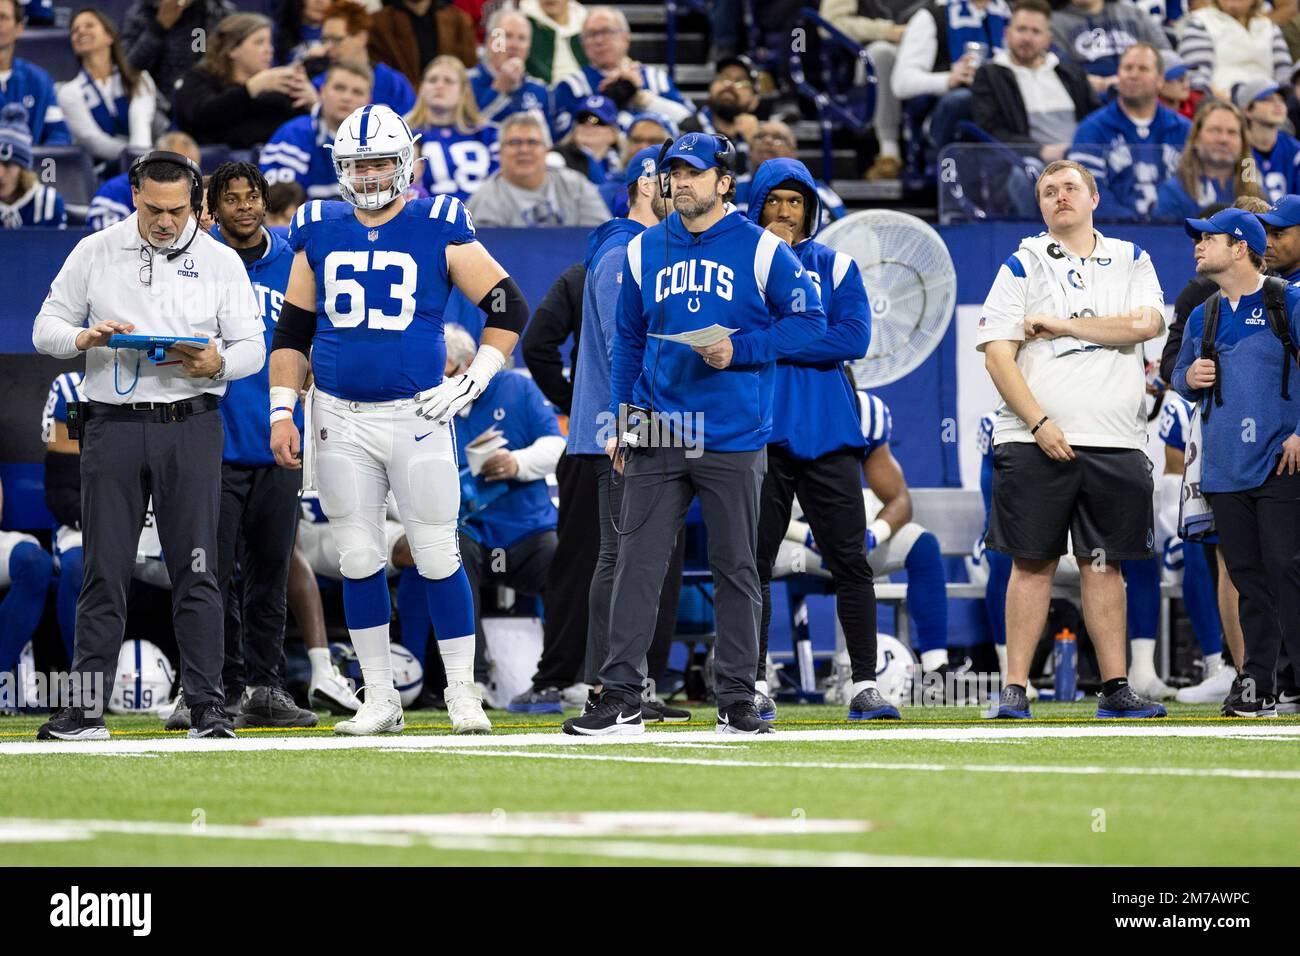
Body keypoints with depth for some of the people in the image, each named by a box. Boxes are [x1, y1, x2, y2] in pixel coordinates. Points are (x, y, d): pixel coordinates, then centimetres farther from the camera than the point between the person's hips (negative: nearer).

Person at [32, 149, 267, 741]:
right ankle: (86, 709, 5)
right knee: (104, 571, 2)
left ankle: (207, 707, 1)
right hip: (112, 426, 1)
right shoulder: (93, 254, 6)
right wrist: (85, 337, -14)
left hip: (190, 429, -1)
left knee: (195, 570, -3)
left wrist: (216, 363, -17)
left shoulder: (220, 263, 5)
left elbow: (252, 347, 5)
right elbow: (46, 328, 8)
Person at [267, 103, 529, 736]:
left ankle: (462, 692, 8)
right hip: (340, 420, 3)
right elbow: (293, 331, 13)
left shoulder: (439, 229, -2)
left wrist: (473, 382, -6)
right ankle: (379, 701, 12)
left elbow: (509, 309, 2)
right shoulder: (319, 233, 8)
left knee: (437, 557, -2)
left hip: (417, 416, -3)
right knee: (359, 560, 5)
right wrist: (281, 411, 5)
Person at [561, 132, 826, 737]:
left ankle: (736, 700, 10)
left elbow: (809, 320, 0)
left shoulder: (761, 250, 0)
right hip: (657, 437, 3)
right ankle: (620, 700, -3)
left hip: (733, 441, -3)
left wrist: (737, 351, -12)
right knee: (637, 566, -3)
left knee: (736, 568, 4)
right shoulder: (644, 251, 11)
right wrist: (619, 424, 11)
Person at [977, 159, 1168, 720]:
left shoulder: (1131, 262, 12)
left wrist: (1060, 324, -9)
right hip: (1036, 440, -2)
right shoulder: (1022, 267, 6)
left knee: (1104, 564, 5)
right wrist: (1039, 423, -14)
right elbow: (996, 354, -3)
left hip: (1115, 442, 2)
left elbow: (1146, 323, -7)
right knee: (1032, 563, -3)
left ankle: (1114, 689, 7)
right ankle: (1014, 690, -2)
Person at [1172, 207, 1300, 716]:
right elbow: (1180, 382, 26)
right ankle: (1257, 685, 9)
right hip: (1224, 472, 5)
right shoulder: (1202, 317, 17)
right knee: (1248, 576, 6)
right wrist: (1189, 378, 2)